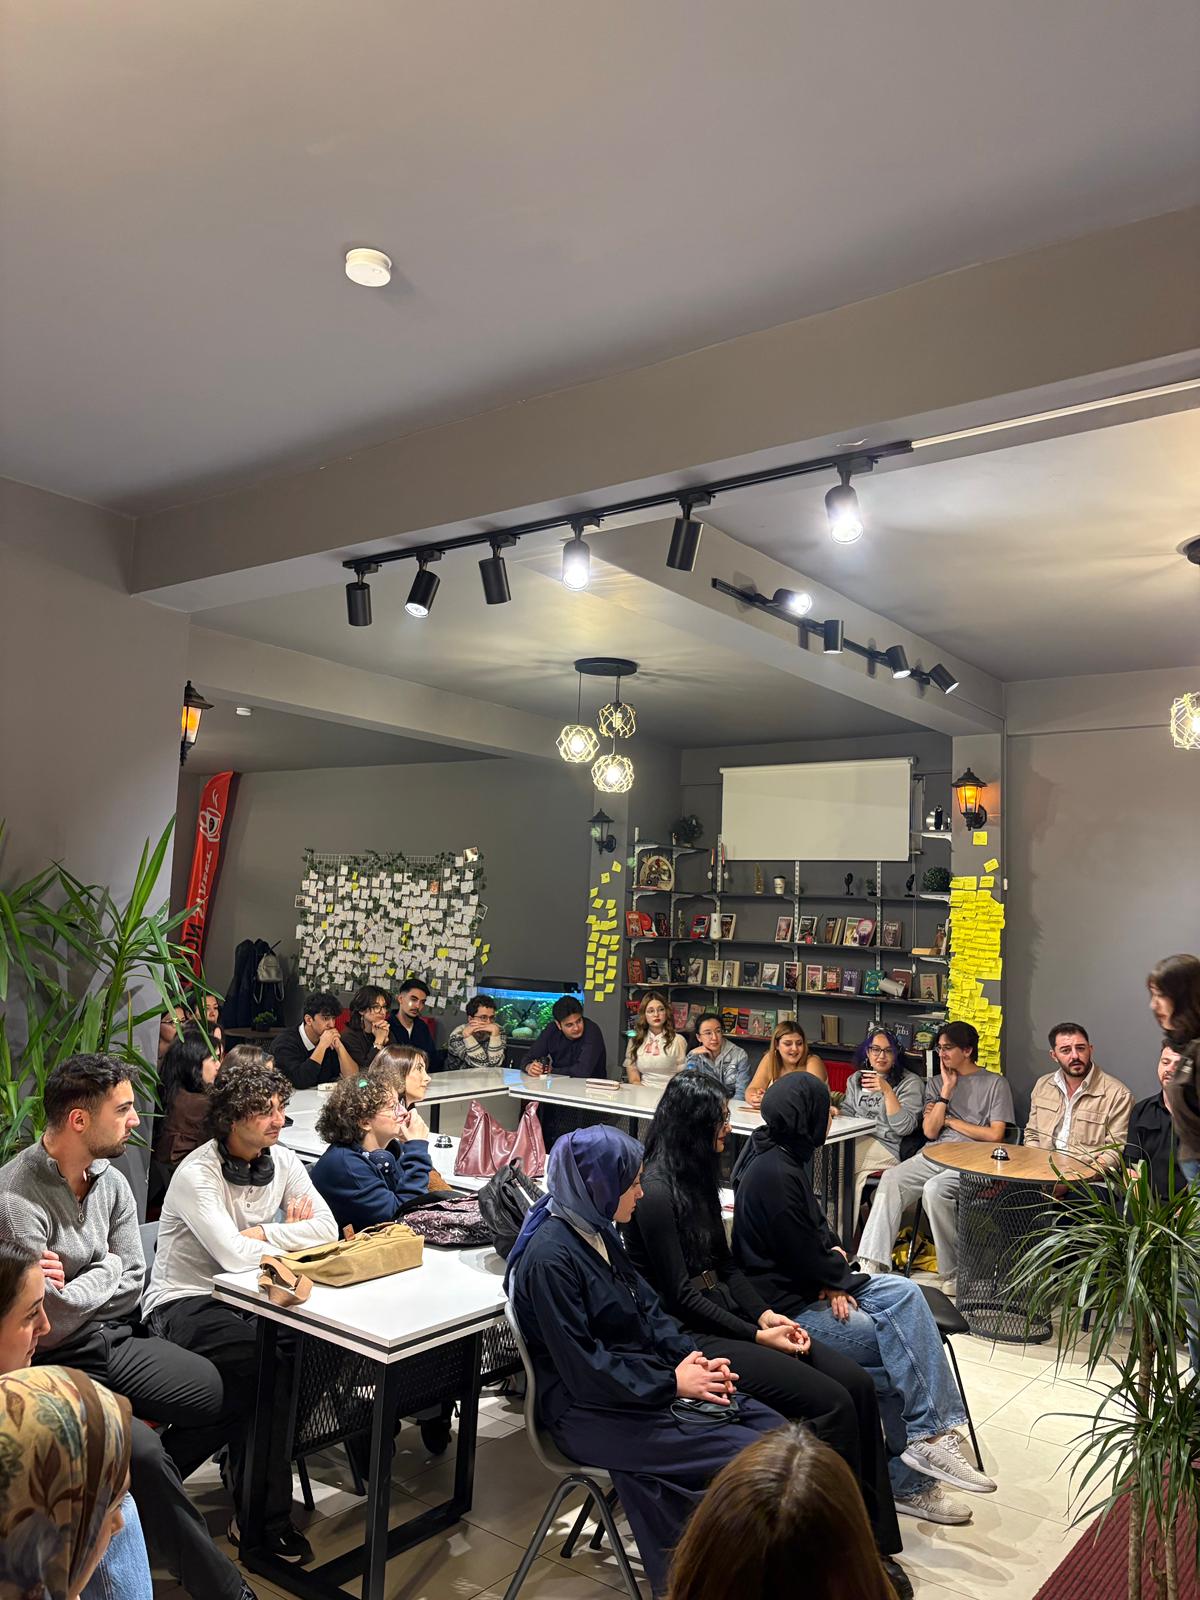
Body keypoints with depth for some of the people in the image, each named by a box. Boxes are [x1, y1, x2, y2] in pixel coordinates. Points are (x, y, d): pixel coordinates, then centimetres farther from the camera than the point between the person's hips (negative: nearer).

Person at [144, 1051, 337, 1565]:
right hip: (185, 1303, -6)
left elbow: (327, 1229, -7)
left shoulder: (283, 1161, 2)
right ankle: (265, 1516, -16)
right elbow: (235, 1256, -28)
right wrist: (289, 1234, -11)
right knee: (263, 1359, -32)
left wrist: (259, 1233, -17)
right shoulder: (197, 1174, -18)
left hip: (247, 1296, 6)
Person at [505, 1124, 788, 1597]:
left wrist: (694, 1359, -4)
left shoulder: (597, 1232, 5)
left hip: (639, 1383, 9)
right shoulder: (550, 1257, -22)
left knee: (772, 1428, -3)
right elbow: (583, 1368, -22)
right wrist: (672, 1384, -17)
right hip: (590, 1410, -9)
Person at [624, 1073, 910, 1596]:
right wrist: (757, 1336, -13)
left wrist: (767, 1315, -2)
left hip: (729, 1315, 9)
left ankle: (873, 1542, 2)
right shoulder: (655, 1193, -19)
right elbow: (680, 1296, -17)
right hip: (692, 1335, -9)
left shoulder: (698, 1177, 9)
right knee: (832, 1403, -18)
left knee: (858, 1384, -6)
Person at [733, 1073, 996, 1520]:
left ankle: (925, 1435, -9)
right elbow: (805, 1258, -21)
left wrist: (833, 1258, -5)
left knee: (905, 1293, -6)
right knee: (896, 1345, -11)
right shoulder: (774, 1175, -26)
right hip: (788, 1306, -10)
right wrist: (840, 1274, -2)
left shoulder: (783, 1156, 5)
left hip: (808, 1283, 10)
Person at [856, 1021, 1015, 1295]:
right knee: (891, 1179, -24)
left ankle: (954, 1272, -17)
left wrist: (949, 1120, 2)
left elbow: (994, 1135, -3)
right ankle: (872, 1264, -29)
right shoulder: (936, 1083, 19)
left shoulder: (996, 1083, 6)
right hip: (934, 1155, 5)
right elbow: (930, 1131, 8)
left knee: (934, 1189, -34)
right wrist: (947, 1090, 3)